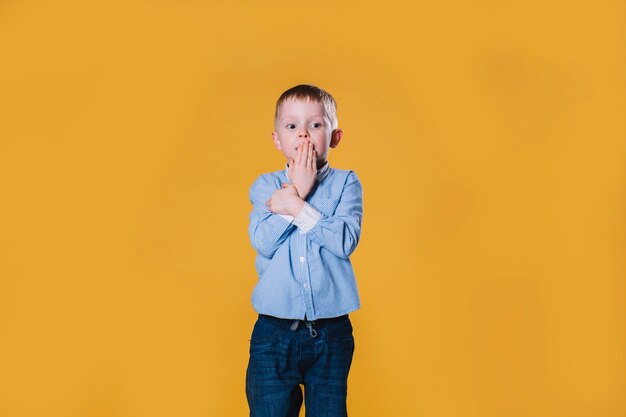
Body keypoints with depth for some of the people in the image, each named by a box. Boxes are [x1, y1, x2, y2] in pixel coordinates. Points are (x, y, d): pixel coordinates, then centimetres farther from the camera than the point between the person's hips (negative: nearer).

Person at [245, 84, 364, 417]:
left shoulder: (345, 183, 1)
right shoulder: (265, 186, 4)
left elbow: (346, 240, -15)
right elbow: (262, 241, -13)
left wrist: (296, 206, -17)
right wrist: (299, 189, -13)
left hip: (331, 333, 0)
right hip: (273, 331, 1)